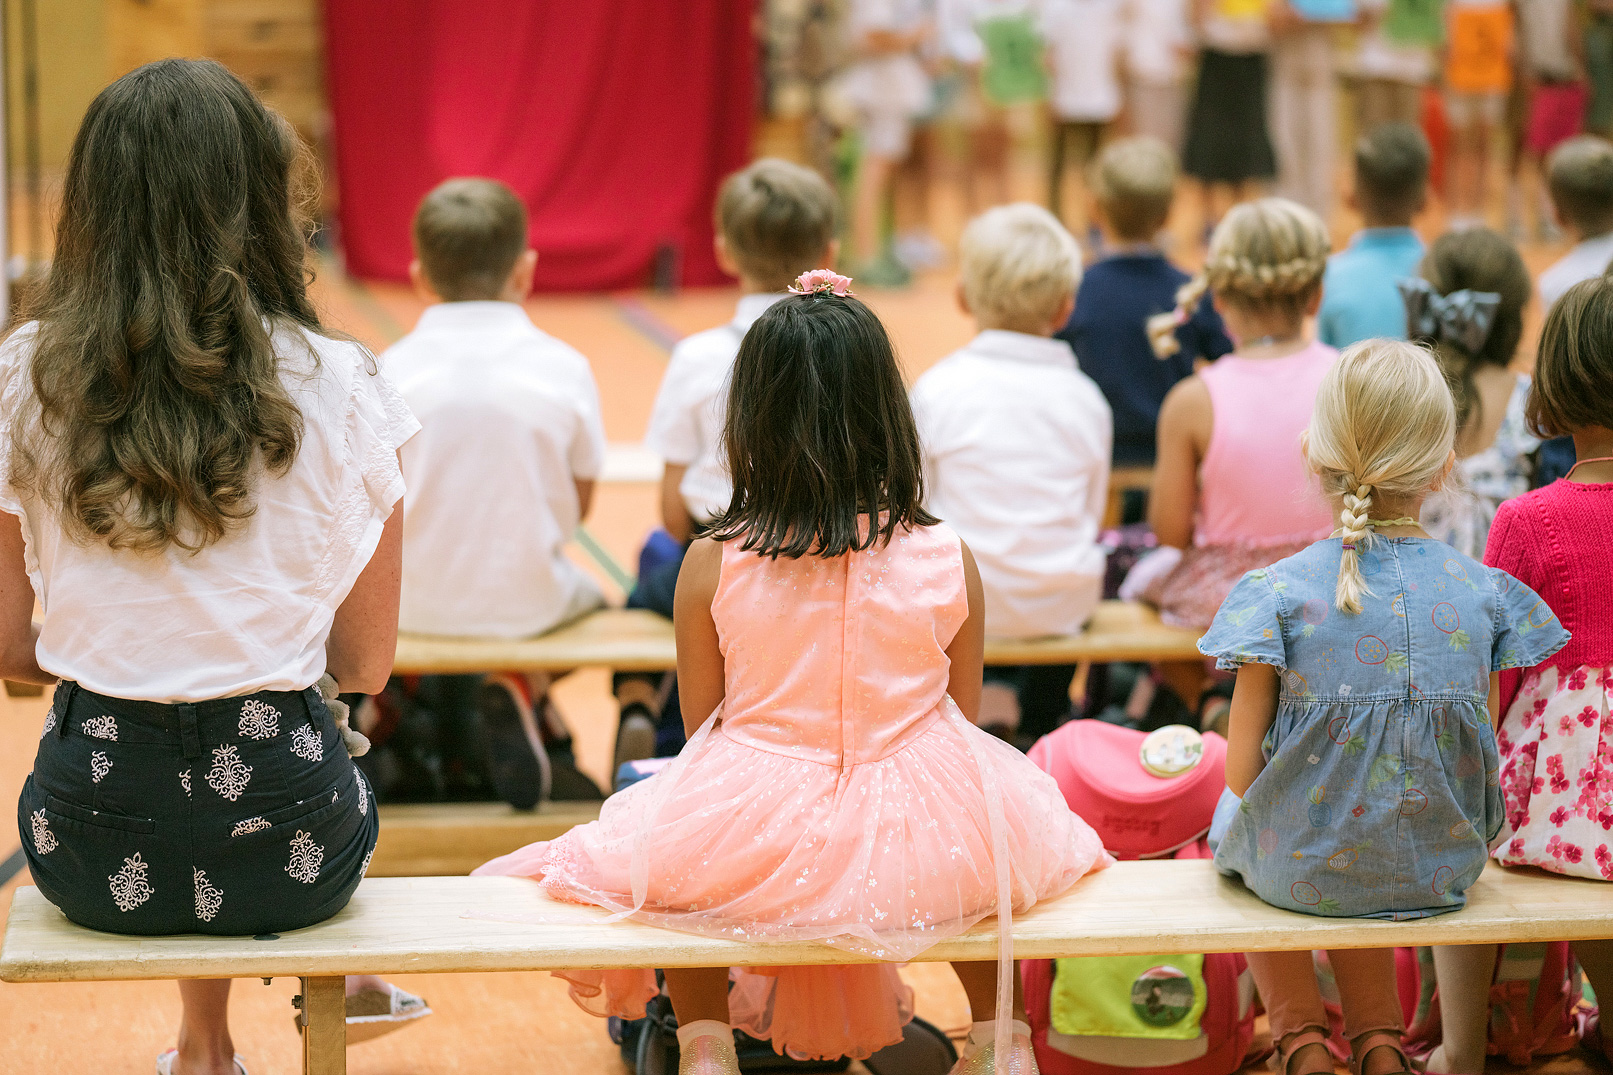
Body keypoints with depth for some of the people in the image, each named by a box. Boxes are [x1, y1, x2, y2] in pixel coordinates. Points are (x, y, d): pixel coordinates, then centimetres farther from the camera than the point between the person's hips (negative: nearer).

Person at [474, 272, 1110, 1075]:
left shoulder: (710, 565, -9)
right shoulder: (948, 563, -7)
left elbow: (701, 726, 2)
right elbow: (962, 717, 5)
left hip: (753, 843, 0)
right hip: (924, 843, 1)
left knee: (662, 853, 32)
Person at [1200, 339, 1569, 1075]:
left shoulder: (1279, 594, -16)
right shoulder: (1485, 594, -8)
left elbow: (1241, 772, -12)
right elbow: (1480, 761, 0)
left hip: (1303, 869, -3)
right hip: (1437, 876, 3)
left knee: (1234, 836, 32)